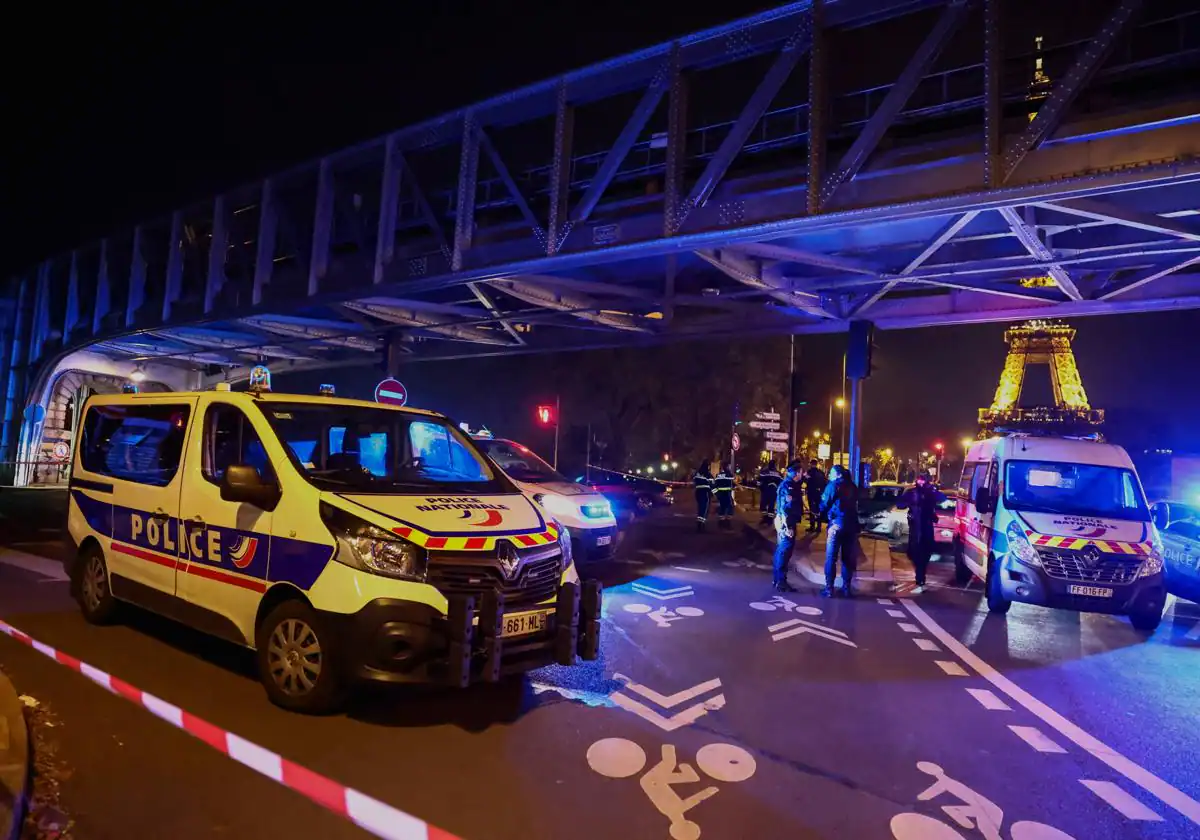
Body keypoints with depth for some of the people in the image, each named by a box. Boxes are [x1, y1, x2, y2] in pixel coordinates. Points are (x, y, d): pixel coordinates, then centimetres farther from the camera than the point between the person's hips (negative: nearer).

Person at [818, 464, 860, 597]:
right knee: (848, 557, 11)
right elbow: (854, 504, 17)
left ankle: (829, 588, -3)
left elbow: (824, 504, -5)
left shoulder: (833, 485, -5)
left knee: (831, 557, -1)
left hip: (837, 524, -5)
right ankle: (847, 587, 13)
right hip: (852, 524, 5)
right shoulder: (853, 486, 12)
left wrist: (824, 516, 13)